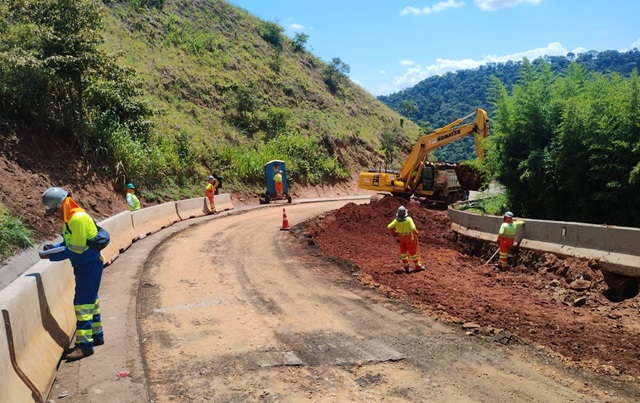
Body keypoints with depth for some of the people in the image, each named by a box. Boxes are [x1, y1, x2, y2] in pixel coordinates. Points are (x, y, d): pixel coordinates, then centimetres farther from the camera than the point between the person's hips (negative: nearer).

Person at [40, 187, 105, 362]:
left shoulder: (78, 218, -23)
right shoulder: (69, 219, 8)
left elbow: (76, 250, -22)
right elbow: (69, 243, 15)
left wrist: (51, 256, -17)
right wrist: (53, 247, -2)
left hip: (90, 265, -10)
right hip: (84, 264, 10)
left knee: (82, 302, -8)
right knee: (90, 300, 17)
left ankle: (84, 344, -4)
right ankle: (97, 335, 28)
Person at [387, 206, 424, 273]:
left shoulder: (396, 220, -12)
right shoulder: (409, 219, -25)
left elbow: (389, 227, -9)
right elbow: (413, 229, -27)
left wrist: (395, 233, 4)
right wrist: (416, 234, -8)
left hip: (401, 239, 4)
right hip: (409, 238, -4)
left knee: (403, 252, 17)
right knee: (413, 252, 10)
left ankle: (406, 267, 22)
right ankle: (418, 266, 22)